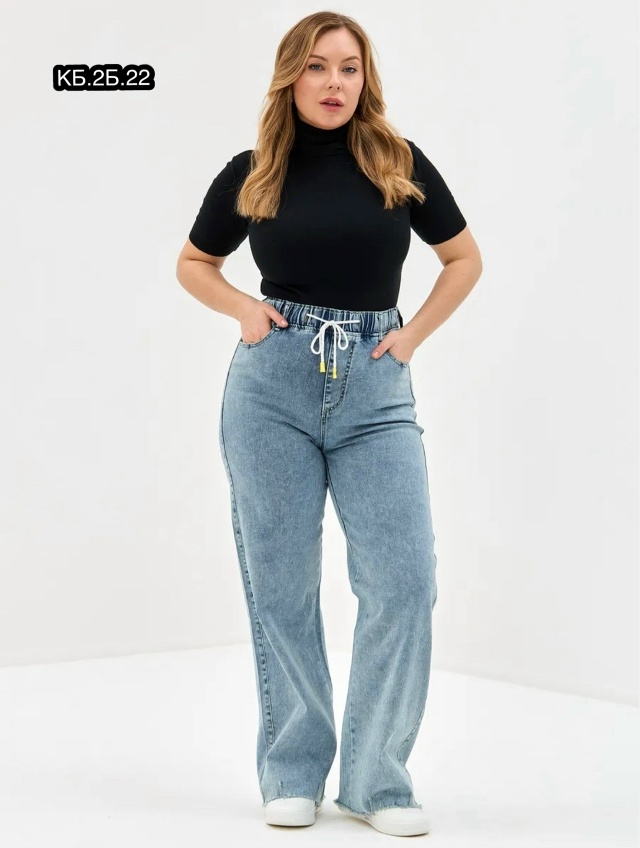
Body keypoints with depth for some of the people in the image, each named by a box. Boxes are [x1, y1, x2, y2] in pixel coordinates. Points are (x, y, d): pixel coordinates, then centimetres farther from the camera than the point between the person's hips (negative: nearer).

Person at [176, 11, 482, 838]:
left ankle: (376, 780, 6)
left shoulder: (399, 164, 4)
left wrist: (415, 332, 2)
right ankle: (293, 773, 18)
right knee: (279, 583, 5)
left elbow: (464, 257, 15)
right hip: (273, 382, 0)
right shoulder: (252, 173, 5)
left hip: (375, 386, 0)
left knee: (404, 580, -7)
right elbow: (193, 263, 19)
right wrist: (242, 307, 0)